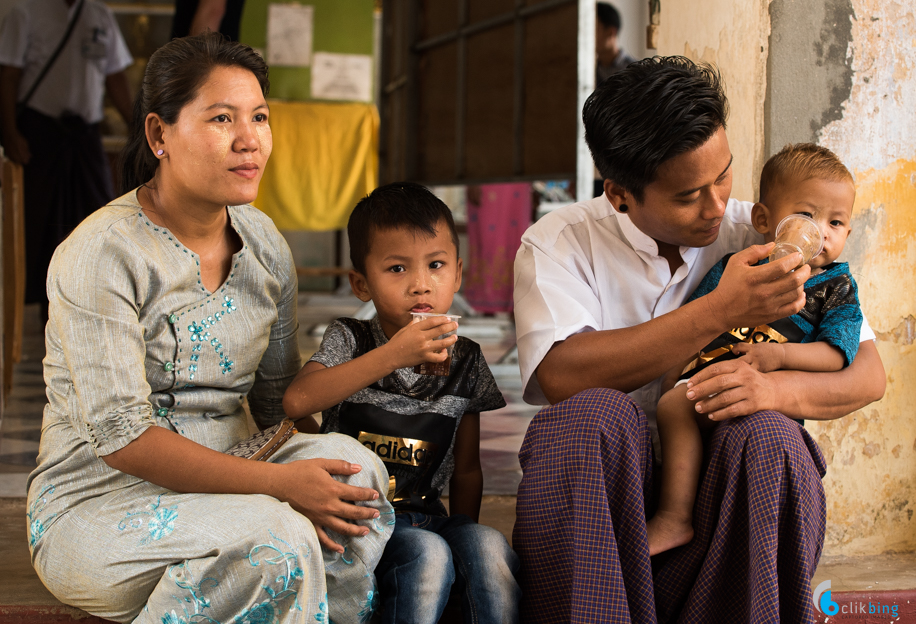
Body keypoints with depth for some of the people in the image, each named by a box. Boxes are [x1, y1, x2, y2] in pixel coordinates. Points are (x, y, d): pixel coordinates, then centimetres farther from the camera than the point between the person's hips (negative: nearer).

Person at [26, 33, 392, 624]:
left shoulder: (264, 243, 6)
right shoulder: (101, 255, -16)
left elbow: (280, 394, 12)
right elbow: (119, 436, -21)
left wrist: (316, 477, -6)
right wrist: (278, 484, -24)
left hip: (220, 481, 6)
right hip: (96, 508, -6)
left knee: (353, 466, -22)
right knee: (276, 536, -32)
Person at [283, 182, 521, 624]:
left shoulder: (465, 361, 7)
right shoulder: (350, 339, -3)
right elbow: (296, 403, -25)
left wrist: (465, 537, 4)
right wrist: (392, 356, -29)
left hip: (425, 516, 3)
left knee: (490, 547, -27)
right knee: (428, 554, -31)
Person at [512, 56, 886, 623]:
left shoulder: (764, 238, 5)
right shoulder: (559, 244, -2)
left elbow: (868, 374, 0)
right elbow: (563, 378, -21)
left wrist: (778, 388, -23)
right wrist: (721, 311, -25)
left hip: (729, 491, 2)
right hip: (603, 492, -1)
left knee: (769, 437, -29)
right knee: (592, 414, -31)